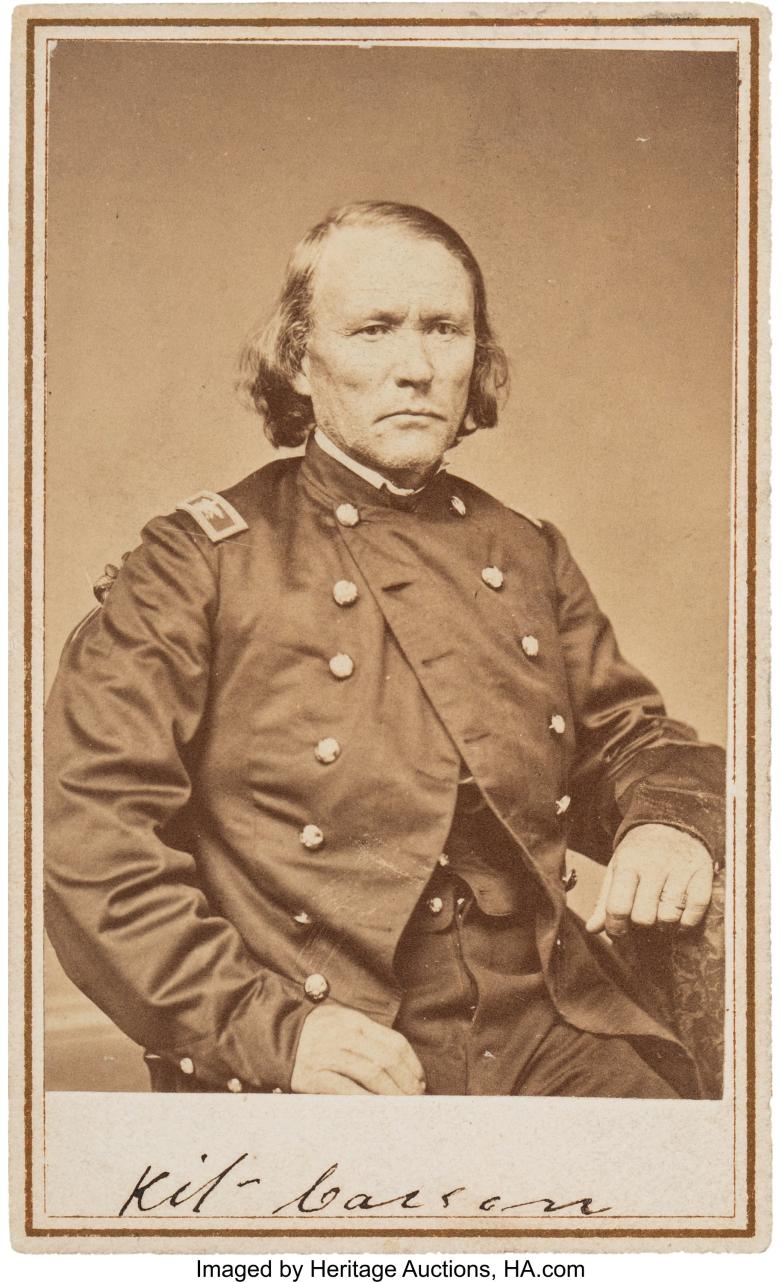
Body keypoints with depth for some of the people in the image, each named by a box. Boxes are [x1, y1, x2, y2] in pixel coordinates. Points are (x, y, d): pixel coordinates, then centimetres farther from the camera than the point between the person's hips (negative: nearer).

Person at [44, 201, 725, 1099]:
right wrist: (265, 1026, -16)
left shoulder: (529, 556, 16)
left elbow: (623, 736, 27)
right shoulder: (200, 562, 0)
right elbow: (86, 829, -7)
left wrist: (667, 822, 2)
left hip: (548, 1034, 4)